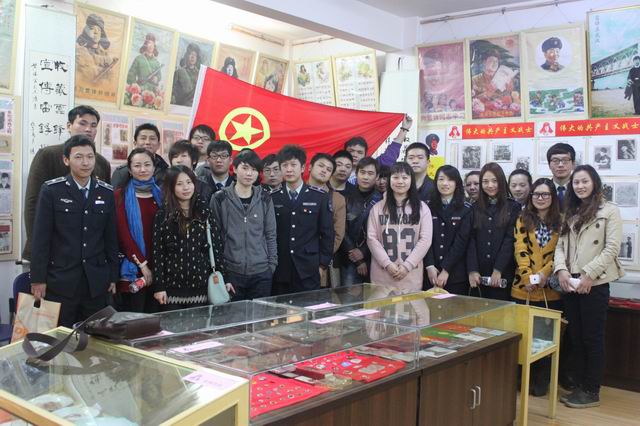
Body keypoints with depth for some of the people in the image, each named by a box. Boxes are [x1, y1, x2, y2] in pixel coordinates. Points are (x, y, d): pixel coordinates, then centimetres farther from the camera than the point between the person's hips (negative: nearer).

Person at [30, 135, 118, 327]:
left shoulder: (107, 193, 6)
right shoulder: (51, 190, -3)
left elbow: (111, 237, 8)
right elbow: (40, 237, -4)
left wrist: (113, 275, 8)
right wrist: (38, 278, -7)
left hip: (96, 281, 3)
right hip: (60, 280, -2)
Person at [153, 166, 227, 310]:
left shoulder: (204, 213, 5)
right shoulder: (162, 216, 0)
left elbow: (216, 247, 5)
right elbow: (157, 252, -2)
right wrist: (159, 287, -6)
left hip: (200, 286, 1)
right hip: (172, 287, -1)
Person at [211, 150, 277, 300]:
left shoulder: (265, 199, 6)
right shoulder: (220, 198, 0)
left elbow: (271, 234, 10)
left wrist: (272, 264, 5)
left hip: (261, 272, 2)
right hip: (231, 271, -2)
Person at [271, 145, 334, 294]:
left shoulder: (320, 198, 3)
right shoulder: (272, 198, 5)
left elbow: (327, 234, 4)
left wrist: (323, 264, 0)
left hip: (308, 271, -1)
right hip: (279, 272, 1)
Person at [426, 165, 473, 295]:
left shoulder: (466, 210, 1)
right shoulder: (428, 207, 8)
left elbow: (461, 242, -6)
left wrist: (446, 269, -13)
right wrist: (430, 266, -11)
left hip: (456, 275, -1)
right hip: (431, 274, 2)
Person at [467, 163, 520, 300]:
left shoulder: (513, 207, 3)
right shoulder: (476, 208, 10)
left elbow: (510, 240, -6)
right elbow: (471, 240, 3)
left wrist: (498, 270, -14)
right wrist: (472, 270, -8)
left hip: (503, 273, -2)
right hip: (480, 272, 2)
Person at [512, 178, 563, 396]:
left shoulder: (560, 221, 4)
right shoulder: (523, 219, 6)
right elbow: (520, 249, -3)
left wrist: (544, 273, -15)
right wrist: (528, 276, -15)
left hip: (550, 288, 0)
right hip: (524, 287, 1)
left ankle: (542, 381, 17)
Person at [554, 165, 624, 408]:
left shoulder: (609, 211, -2)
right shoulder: (570, 213, 15)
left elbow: (611, 248, -9)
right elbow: (560, 245, 10)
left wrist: (589, 274, -15)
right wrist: (561, 269, -8)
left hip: (594, 283, -5)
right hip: (569, 284, 5)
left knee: (592, 338, 1)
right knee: (575, 337, 11)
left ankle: (592, 392, 11)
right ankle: (579, 386, 21)